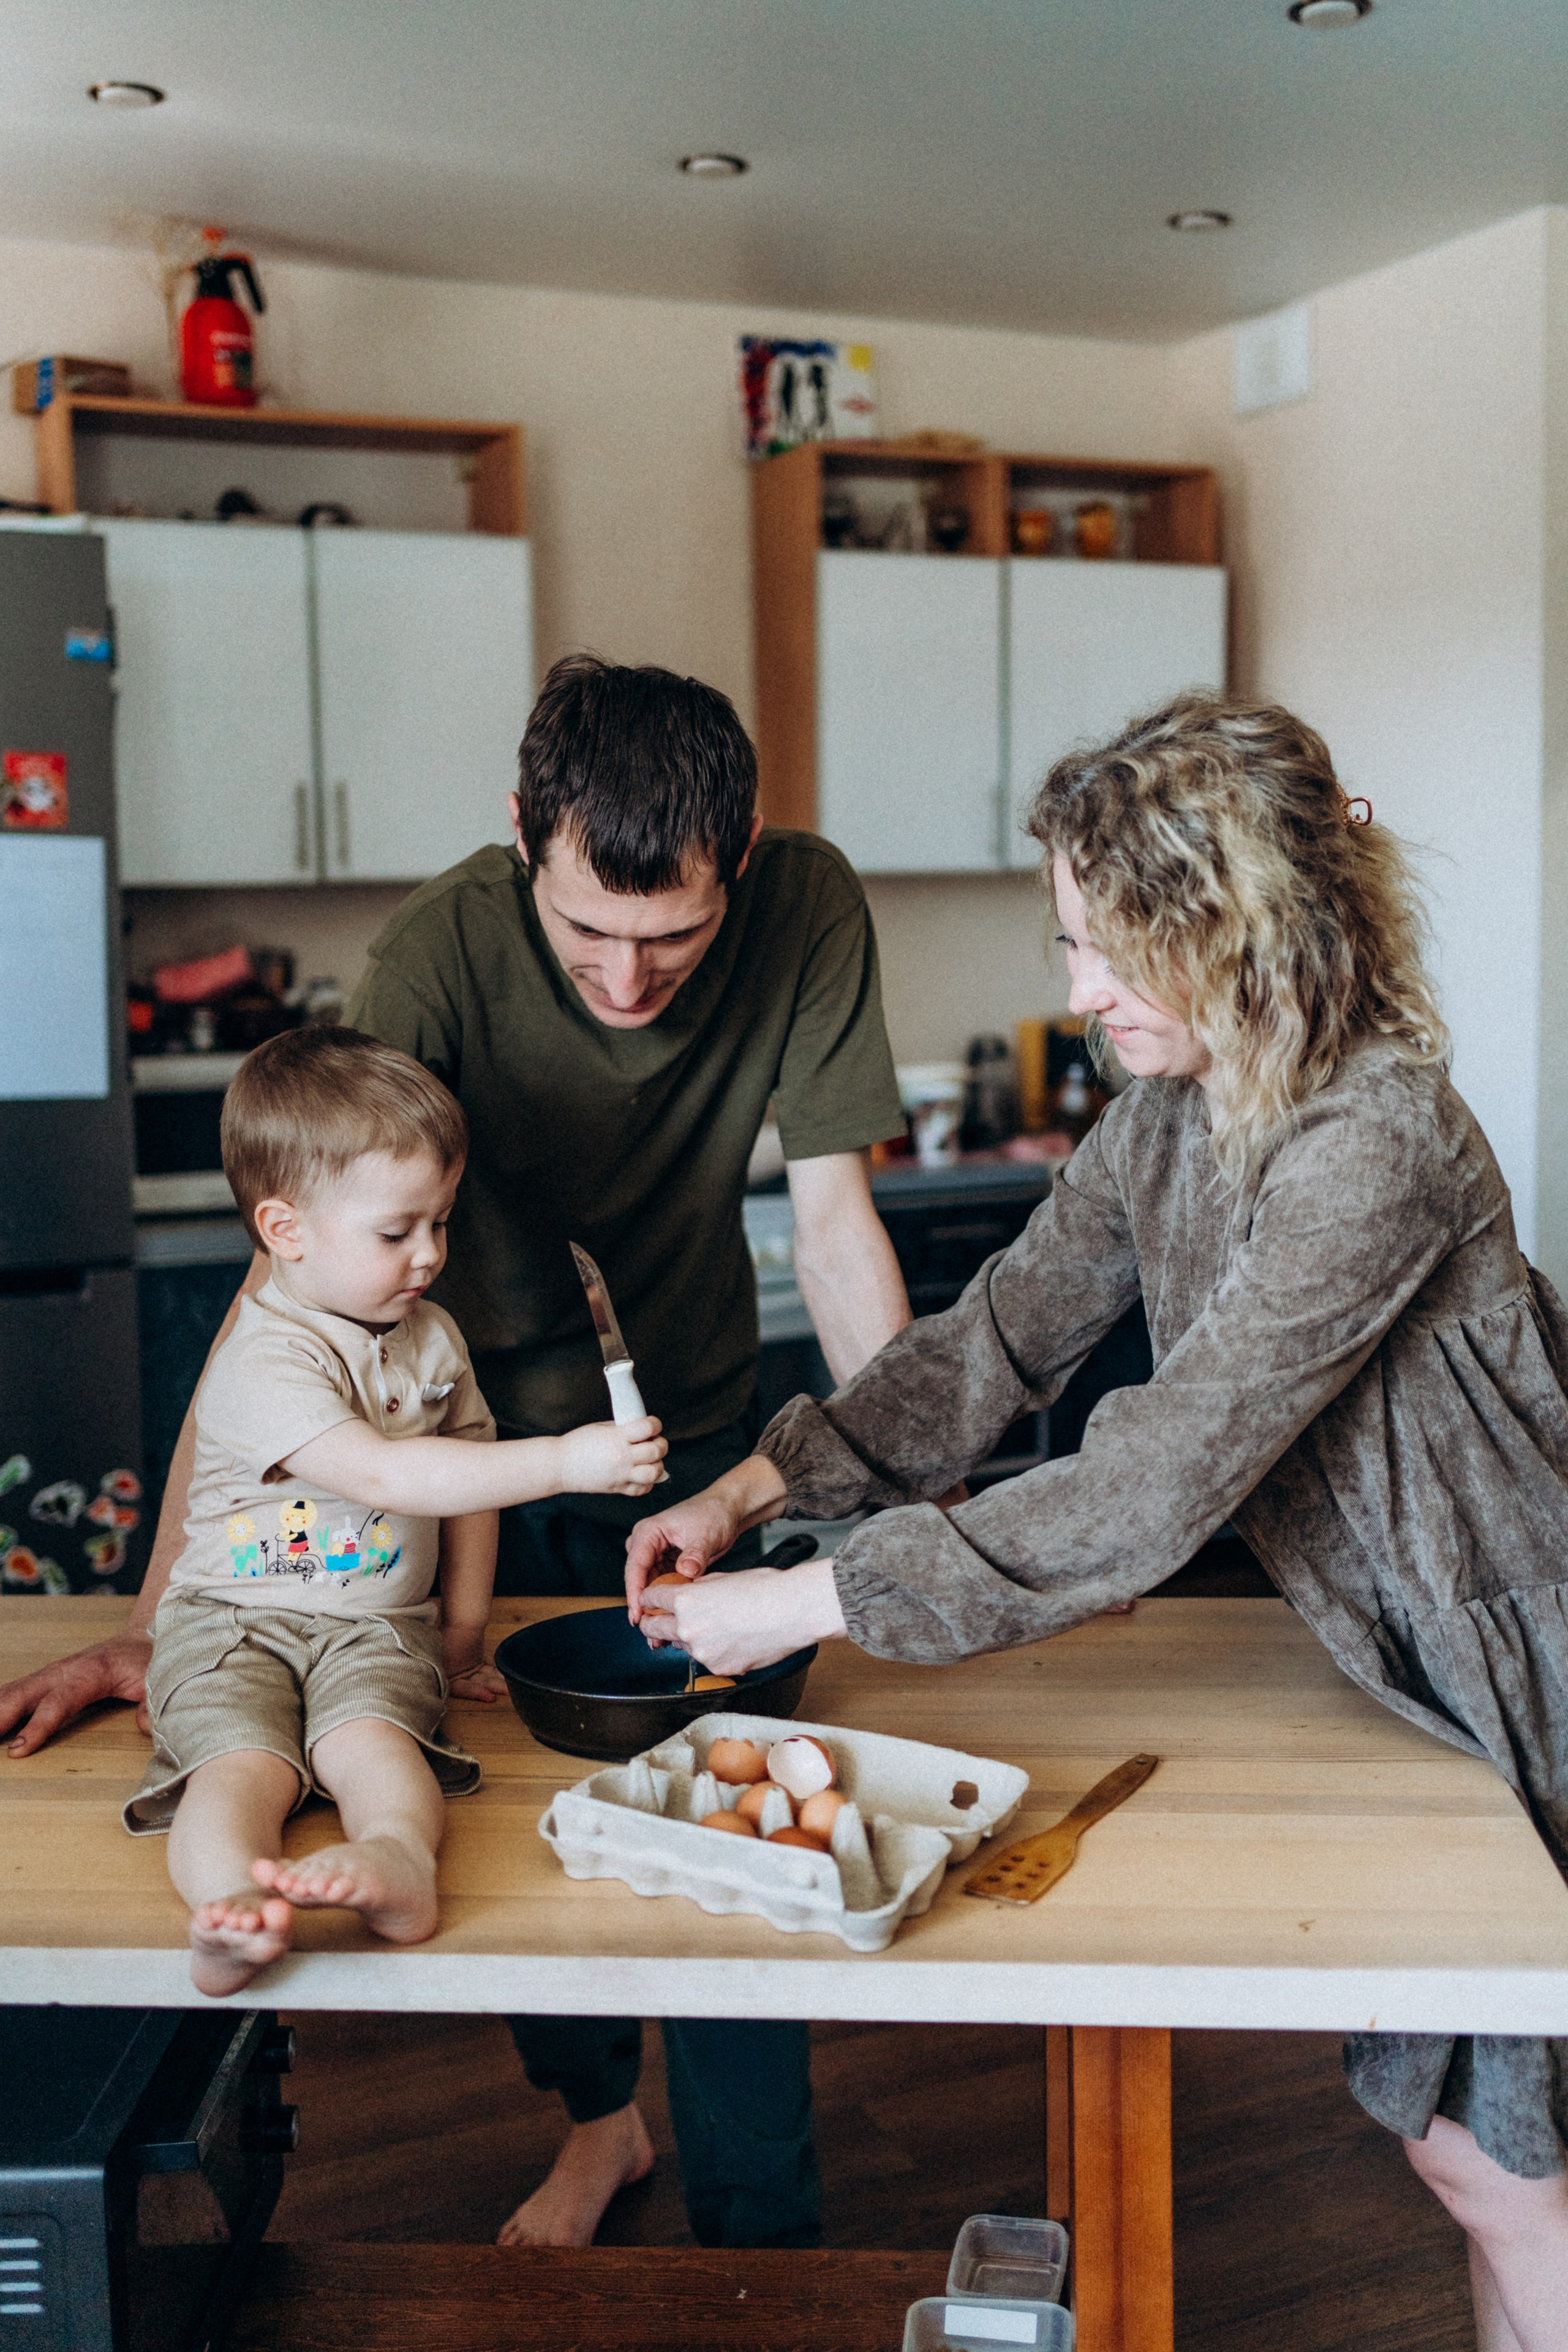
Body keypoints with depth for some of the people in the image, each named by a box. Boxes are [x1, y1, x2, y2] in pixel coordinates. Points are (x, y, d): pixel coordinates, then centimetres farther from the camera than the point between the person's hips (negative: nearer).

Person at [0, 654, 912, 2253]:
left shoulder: (807, 908, -24)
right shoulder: (447, 948, -28)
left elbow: (834, 1225, -18)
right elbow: (289, 1280, -29)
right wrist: (157, 1617, -32)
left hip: (693, 1438, 0)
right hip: (480, 1432, 0)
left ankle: (761, 2250, 19)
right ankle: (598, 2116, 40)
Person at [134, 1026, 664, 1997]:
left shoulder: (432, 1339, 9)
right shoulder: (263, 1363, -17)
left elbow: (468, 1484, 20)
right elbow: (387, 1476, -29)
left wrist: (465, 1628, 18)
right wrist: (566, 1461, -31)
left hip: (378, 1629, 3)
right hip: (235, 1624, -3)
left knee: (368, 1736, -29)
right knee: (243, 1761, -31)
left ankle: (401, 1858, -55)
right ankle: (231, 1904, -52)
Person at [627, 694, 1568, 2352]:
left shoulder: (1370, 1151, -31)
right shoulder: (1162, 1121, -3)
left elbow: (1152, 1488, -33)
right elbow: (996, 1340, 0)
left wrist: (820, 1603, -30)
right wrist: (758, 1486, -11)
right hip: (1420, 1663, 8)